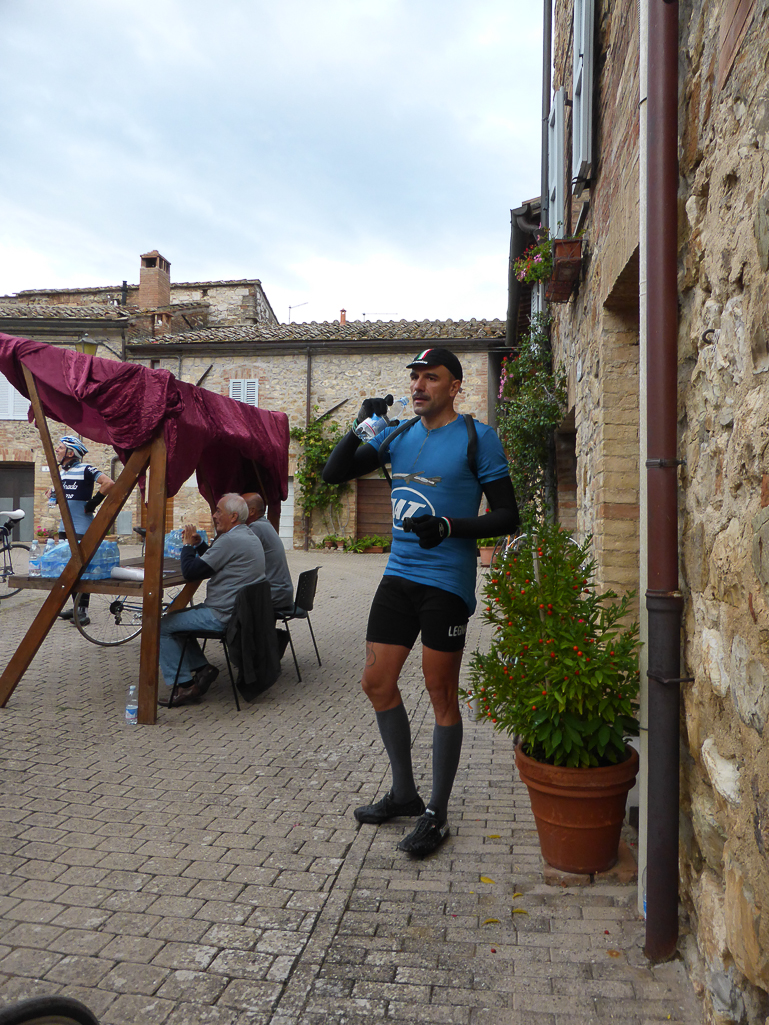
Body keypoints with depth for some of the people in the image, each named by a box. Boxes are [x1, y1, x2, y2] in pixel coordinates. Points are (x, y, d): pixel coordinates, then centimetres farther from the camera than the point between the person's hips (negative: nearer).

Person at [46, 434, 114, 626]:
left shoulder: (85, 469, -11)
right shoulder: (61, 471, 15)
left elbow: (109, 483, -22)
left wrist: (94, 502, -15)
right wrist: (52, 493, 11)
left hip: (82, 529, -9)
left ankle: (83, 611, -3)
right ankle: (75, 606, 22)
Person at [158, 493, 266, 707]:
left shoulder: (230, 541, -21)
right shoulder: (249, 536, 13)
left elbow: (190, 572, -19)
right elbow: (214, 559, 23)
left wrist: (188, 544, -4)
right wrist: (197, 543, 10)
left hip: (223, 617, -10)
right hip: (241, 611, 10)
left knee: (163, 626, 0)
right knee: (177, 615, 22)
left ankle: (183, 686, 2)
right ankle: (202, 668, 15)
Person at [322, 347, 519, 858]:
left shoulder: (477, 437, -4)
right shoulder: (397, 436, 11)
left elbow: (508, 515, -6)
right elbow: (333, 474, 11)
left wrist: (449, 526, -20)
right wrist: (362, 426, -2)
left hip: (447, 583, -6)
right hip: (399, 576, 6)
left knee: (442, 693, 3)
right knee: (377, 683, 11)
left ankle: (437, 814, 20)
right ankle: (404, 792, 31)